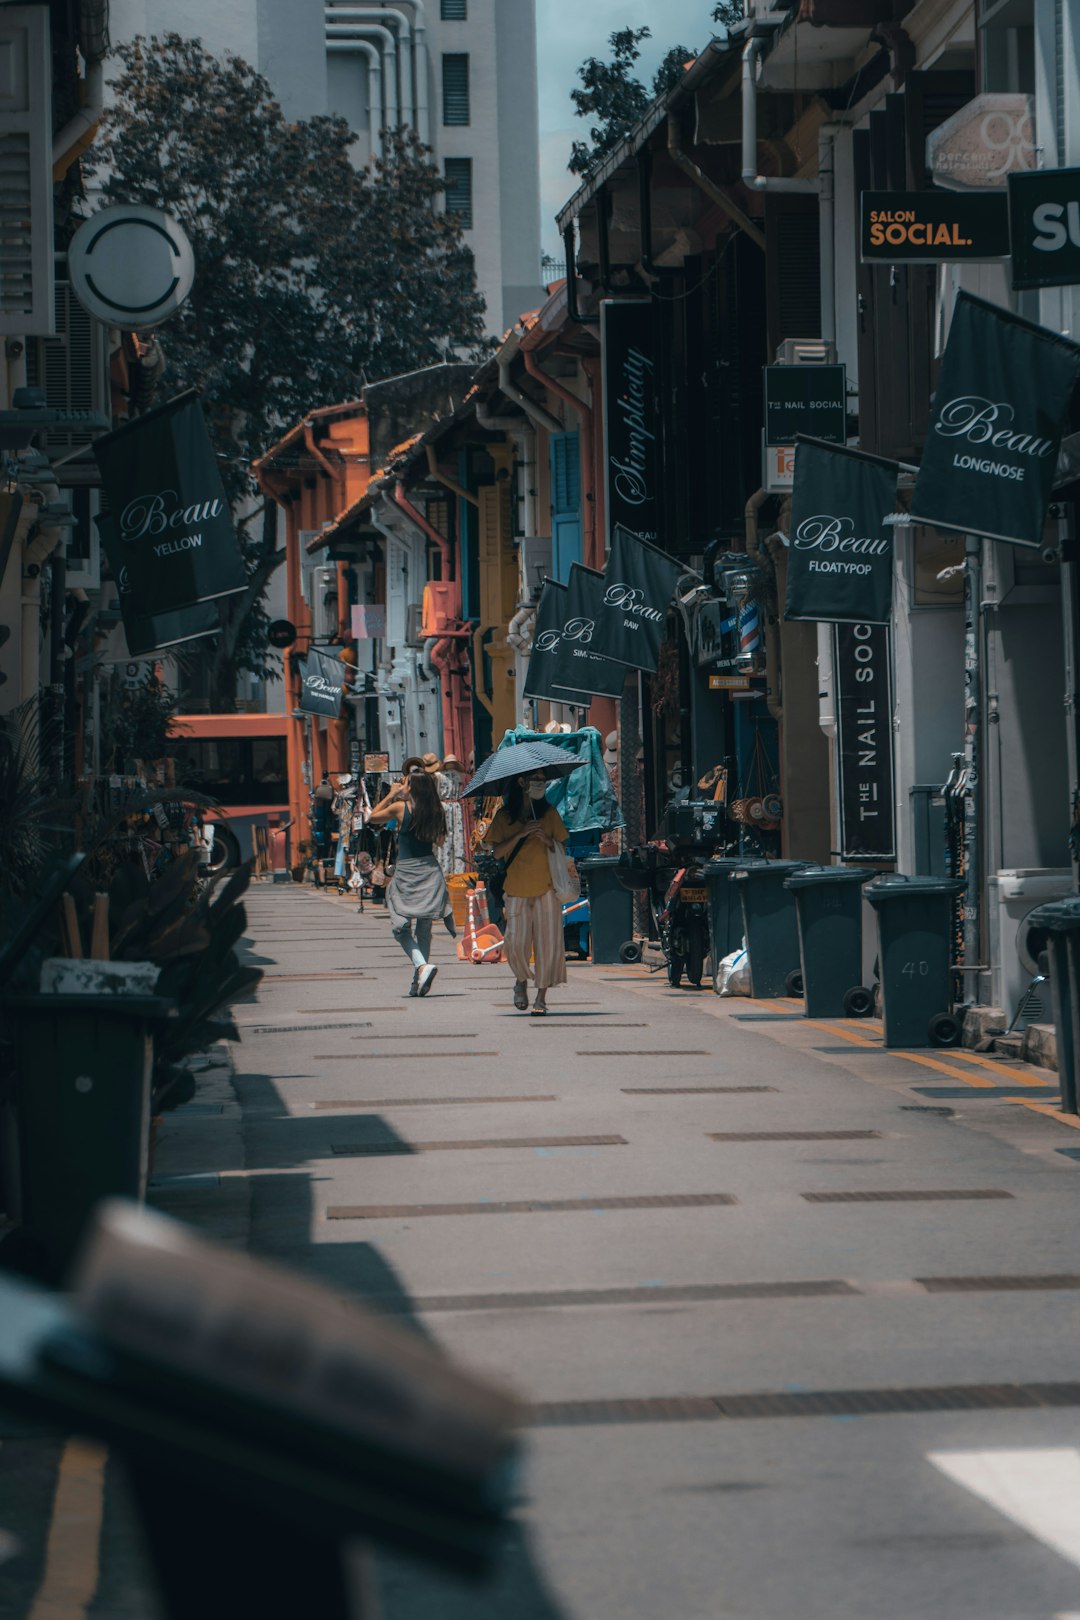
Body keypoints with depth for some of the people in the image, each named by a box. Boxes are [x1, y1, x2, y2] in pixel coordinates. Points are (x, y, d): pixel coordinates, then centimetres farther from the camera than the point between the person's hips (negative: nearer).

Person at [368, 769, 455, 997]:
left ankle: (422, 965, -20)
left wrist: (391, 795, 13)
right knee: (424, 929, 12)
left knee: (401, 928, 3)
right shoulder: (435, 811, 0)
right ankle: (418, 982, 12)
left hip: (406, 873, -4)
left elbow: (373, 817, 5)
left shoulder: (400, 807, -10)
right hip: (430, 871, 4)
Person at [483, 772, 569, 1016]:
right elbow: (497, 852, -1)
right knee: (517, 942, -6)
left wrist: (547, 840, -12)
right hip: (517, 887, -1)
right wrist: (520, 834, -14)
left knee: (547, 941, -5)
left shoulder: (549, 813, 8)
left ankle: (541, 997, 3)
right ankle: (521, 980, 24)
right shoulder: (505, 817, 5)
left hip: (546, 886, 1)